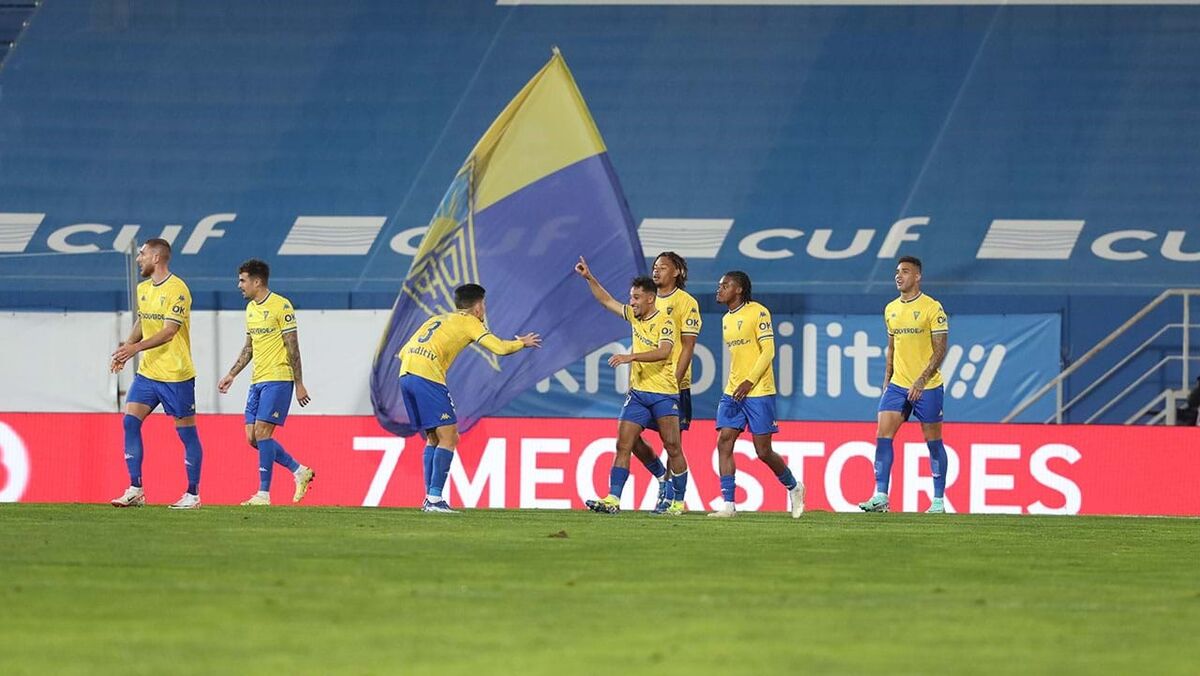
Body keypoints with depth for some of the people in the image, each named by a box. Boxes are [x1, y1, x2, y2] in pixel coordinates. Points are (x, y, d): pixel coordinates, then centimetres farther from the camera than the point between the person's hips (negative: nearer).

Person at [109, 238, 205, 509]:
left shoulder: (177, 290, -14)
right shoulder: (143, 288, 11)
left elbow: (169, 332, -21)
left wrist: (136, 347, -30)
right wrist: (125, 349, 10)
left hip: (176, 375, -8)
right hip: (147, 372, 8)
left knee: (186, 432, 0)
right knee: (130, 422, -5)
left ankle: (193, 494, 8)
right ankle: (135, 490, -2)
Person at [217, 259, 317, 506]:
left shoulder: (281, 307, -11)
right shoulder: (251, 308, 14)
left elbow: (293, 348, -11)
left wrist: (299, 385, -12)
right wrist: (231, 375, 19)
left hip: (278, 379, -9)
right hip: (257, 381, 9)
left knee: (262, 433, -13)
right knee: (252, 437, 4)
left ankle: (264, 494, -9)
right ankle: (300, 472, 17)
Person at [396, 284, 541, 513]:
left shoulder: (437, 319, 28)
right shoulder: (469, 321, 8)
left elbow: (403, 352, 26)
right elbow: (499, 348, -2)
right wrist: (522, 343, 16)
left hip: (406, 374, 8)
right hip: (428, 377, -8)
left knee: (434, 438, 16)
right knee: (448, 437, -4)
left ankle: (430, 498, 13)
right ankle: (435, 499, -12)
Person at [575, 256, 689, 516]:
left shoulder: (664, 322, -11)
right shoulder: (634, 316, 10)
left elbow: (664, 351, -26)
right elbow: (607, 301, 20)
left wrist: (631, 357, -33)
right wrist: (589, 278, 10)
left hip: (664, 392, -6)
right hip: (638, 392, 6)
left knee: (672, 446, -3)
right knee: (625, 443, -3)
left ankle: (679, 501, 9)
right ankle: (613, 499, -6)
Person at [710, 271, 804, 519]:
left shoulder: (758, 312, -9)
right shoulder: (726, 320, 15)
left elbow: (768, 350, -14)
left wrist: (749, 382, -20)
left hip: (759, 393, -7)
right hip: (733, 393, 7)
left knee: (763, 451, -2)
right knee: (724, 443, -8)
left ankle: (793, 487, 23)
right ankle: (728, 504, -8)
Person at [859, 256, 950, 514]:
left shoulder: (932, 308, -8)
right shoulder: (891, 309, 11)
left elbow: (940, 349, -11)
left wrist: (922, 380, -20)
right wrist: (886, 381, 14)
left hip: (927, 386, -5)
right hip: (897, 386, 5)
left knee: (933, 442, 3)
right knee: (882, 435, -8)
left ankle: (938, 501, 11)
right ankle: (880, 497, -10)